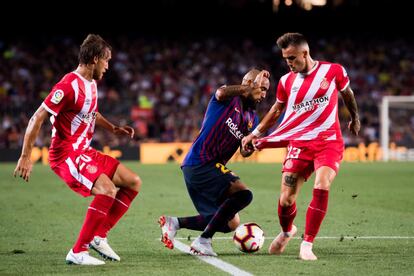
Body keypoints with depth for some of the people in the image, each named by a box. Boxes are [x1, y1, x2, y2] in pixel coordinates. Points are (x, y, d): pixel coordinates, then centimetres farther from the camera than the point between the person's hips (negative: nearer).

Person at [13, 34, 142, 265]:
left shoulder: (91, 84, 11)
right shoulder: (69, 85, -19)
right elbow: (38, 118, -19)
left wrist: (113, 128, 19)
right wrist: (26, 156, -21)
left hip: (85, 152, 10)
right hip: (66, 155, -10)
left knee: (133, 183, 6)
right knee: (107, 190, -27)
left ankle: (99, 236, 8)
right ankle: (78, 252, -21)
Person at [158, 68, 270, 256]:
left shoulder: (252, 118, 18)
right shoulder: (229, 98, -4)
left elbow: (244, 152, 8)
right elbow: (221, 93, -31)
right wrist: (249, 88, -33)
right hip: (201, 162, -9)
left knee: (230, 223, 11)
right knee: (243, 194, -25)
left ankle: (174, 223, 13)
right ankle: (203, 241, -20)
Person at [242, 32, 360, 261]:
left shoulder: (333, 71, -4)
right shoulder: (286, 81, 3)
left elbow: (347, 93, 16)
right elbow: (277, 109, 19)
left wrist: (355, 119, 30)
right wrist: (255, 134, 16)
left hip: (329, 143, -2)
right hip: (299, 144, 2)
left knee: (321, 187, -27)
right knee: (286, 199, -6)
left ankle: (307, 244, -15)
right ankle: (286, 231, 30)